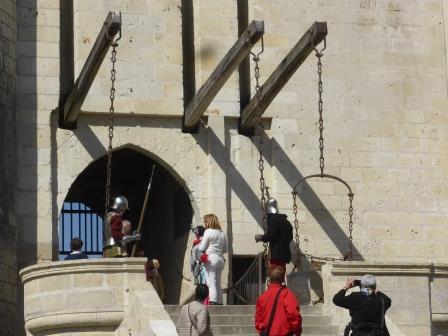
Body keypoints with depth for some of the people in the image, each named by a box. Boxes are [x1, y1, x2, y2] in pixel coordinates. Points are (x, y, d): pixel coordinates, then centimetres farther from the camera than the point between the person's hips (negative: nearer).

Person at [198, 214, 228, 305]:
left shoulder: (208, 232, -7)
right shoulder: (222, 233, 12)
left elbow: (201, 248, -4)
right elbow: (225, 249, 18)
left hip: (210, 259, -7)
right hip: (220, 259, 7)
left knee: (211, 283, -12)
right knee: (218, 284, 14)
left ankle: (213, 302, -25)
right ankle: (219, 302, 15)